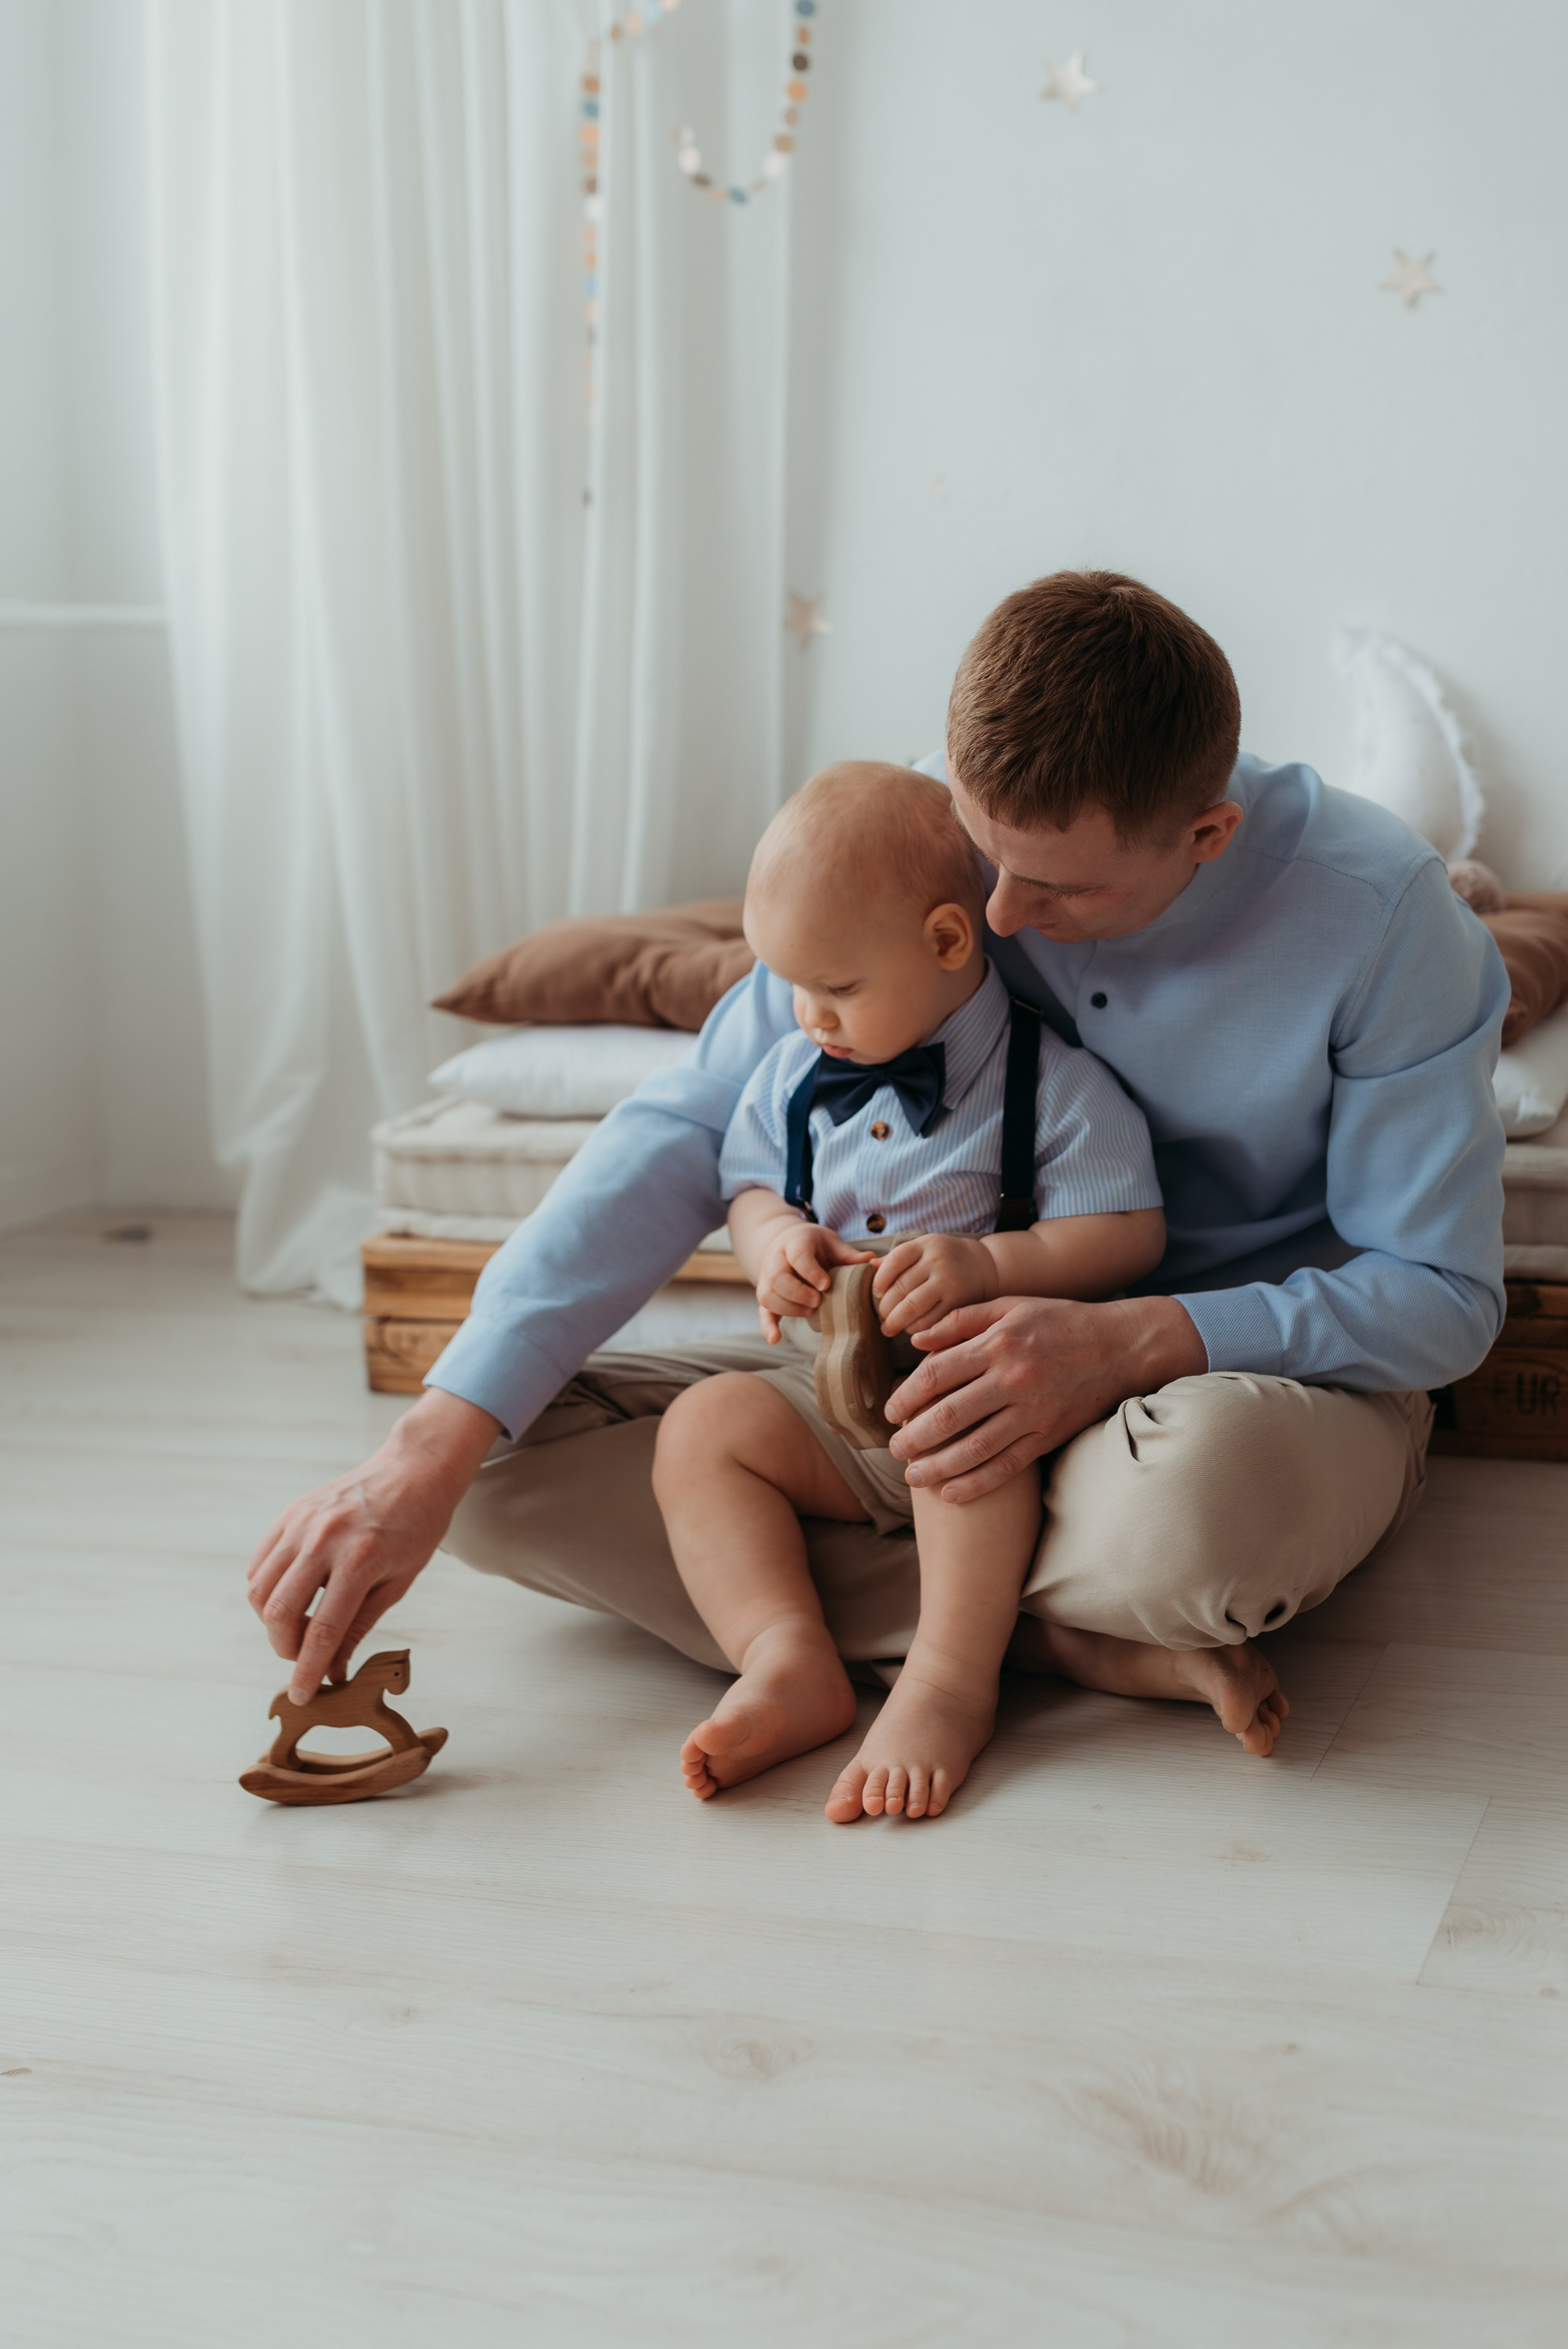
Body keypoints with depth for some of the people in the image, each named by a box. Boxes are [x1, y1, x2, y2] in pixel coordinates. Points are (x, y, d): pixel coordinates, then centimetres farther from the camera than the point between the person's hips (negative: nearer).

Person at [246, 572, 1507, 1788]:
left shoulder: (1381, 911, -20)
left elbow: (1441, 1292, -14)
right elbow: (684, 1135, -12)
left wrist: (1132, 1343, -32)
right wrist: (434, 1444, -23)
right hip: (965, 1371, 5)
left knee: (1195, 1493, -46)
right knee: (502, 1466, -15)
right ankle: (1067, 1640, -23)